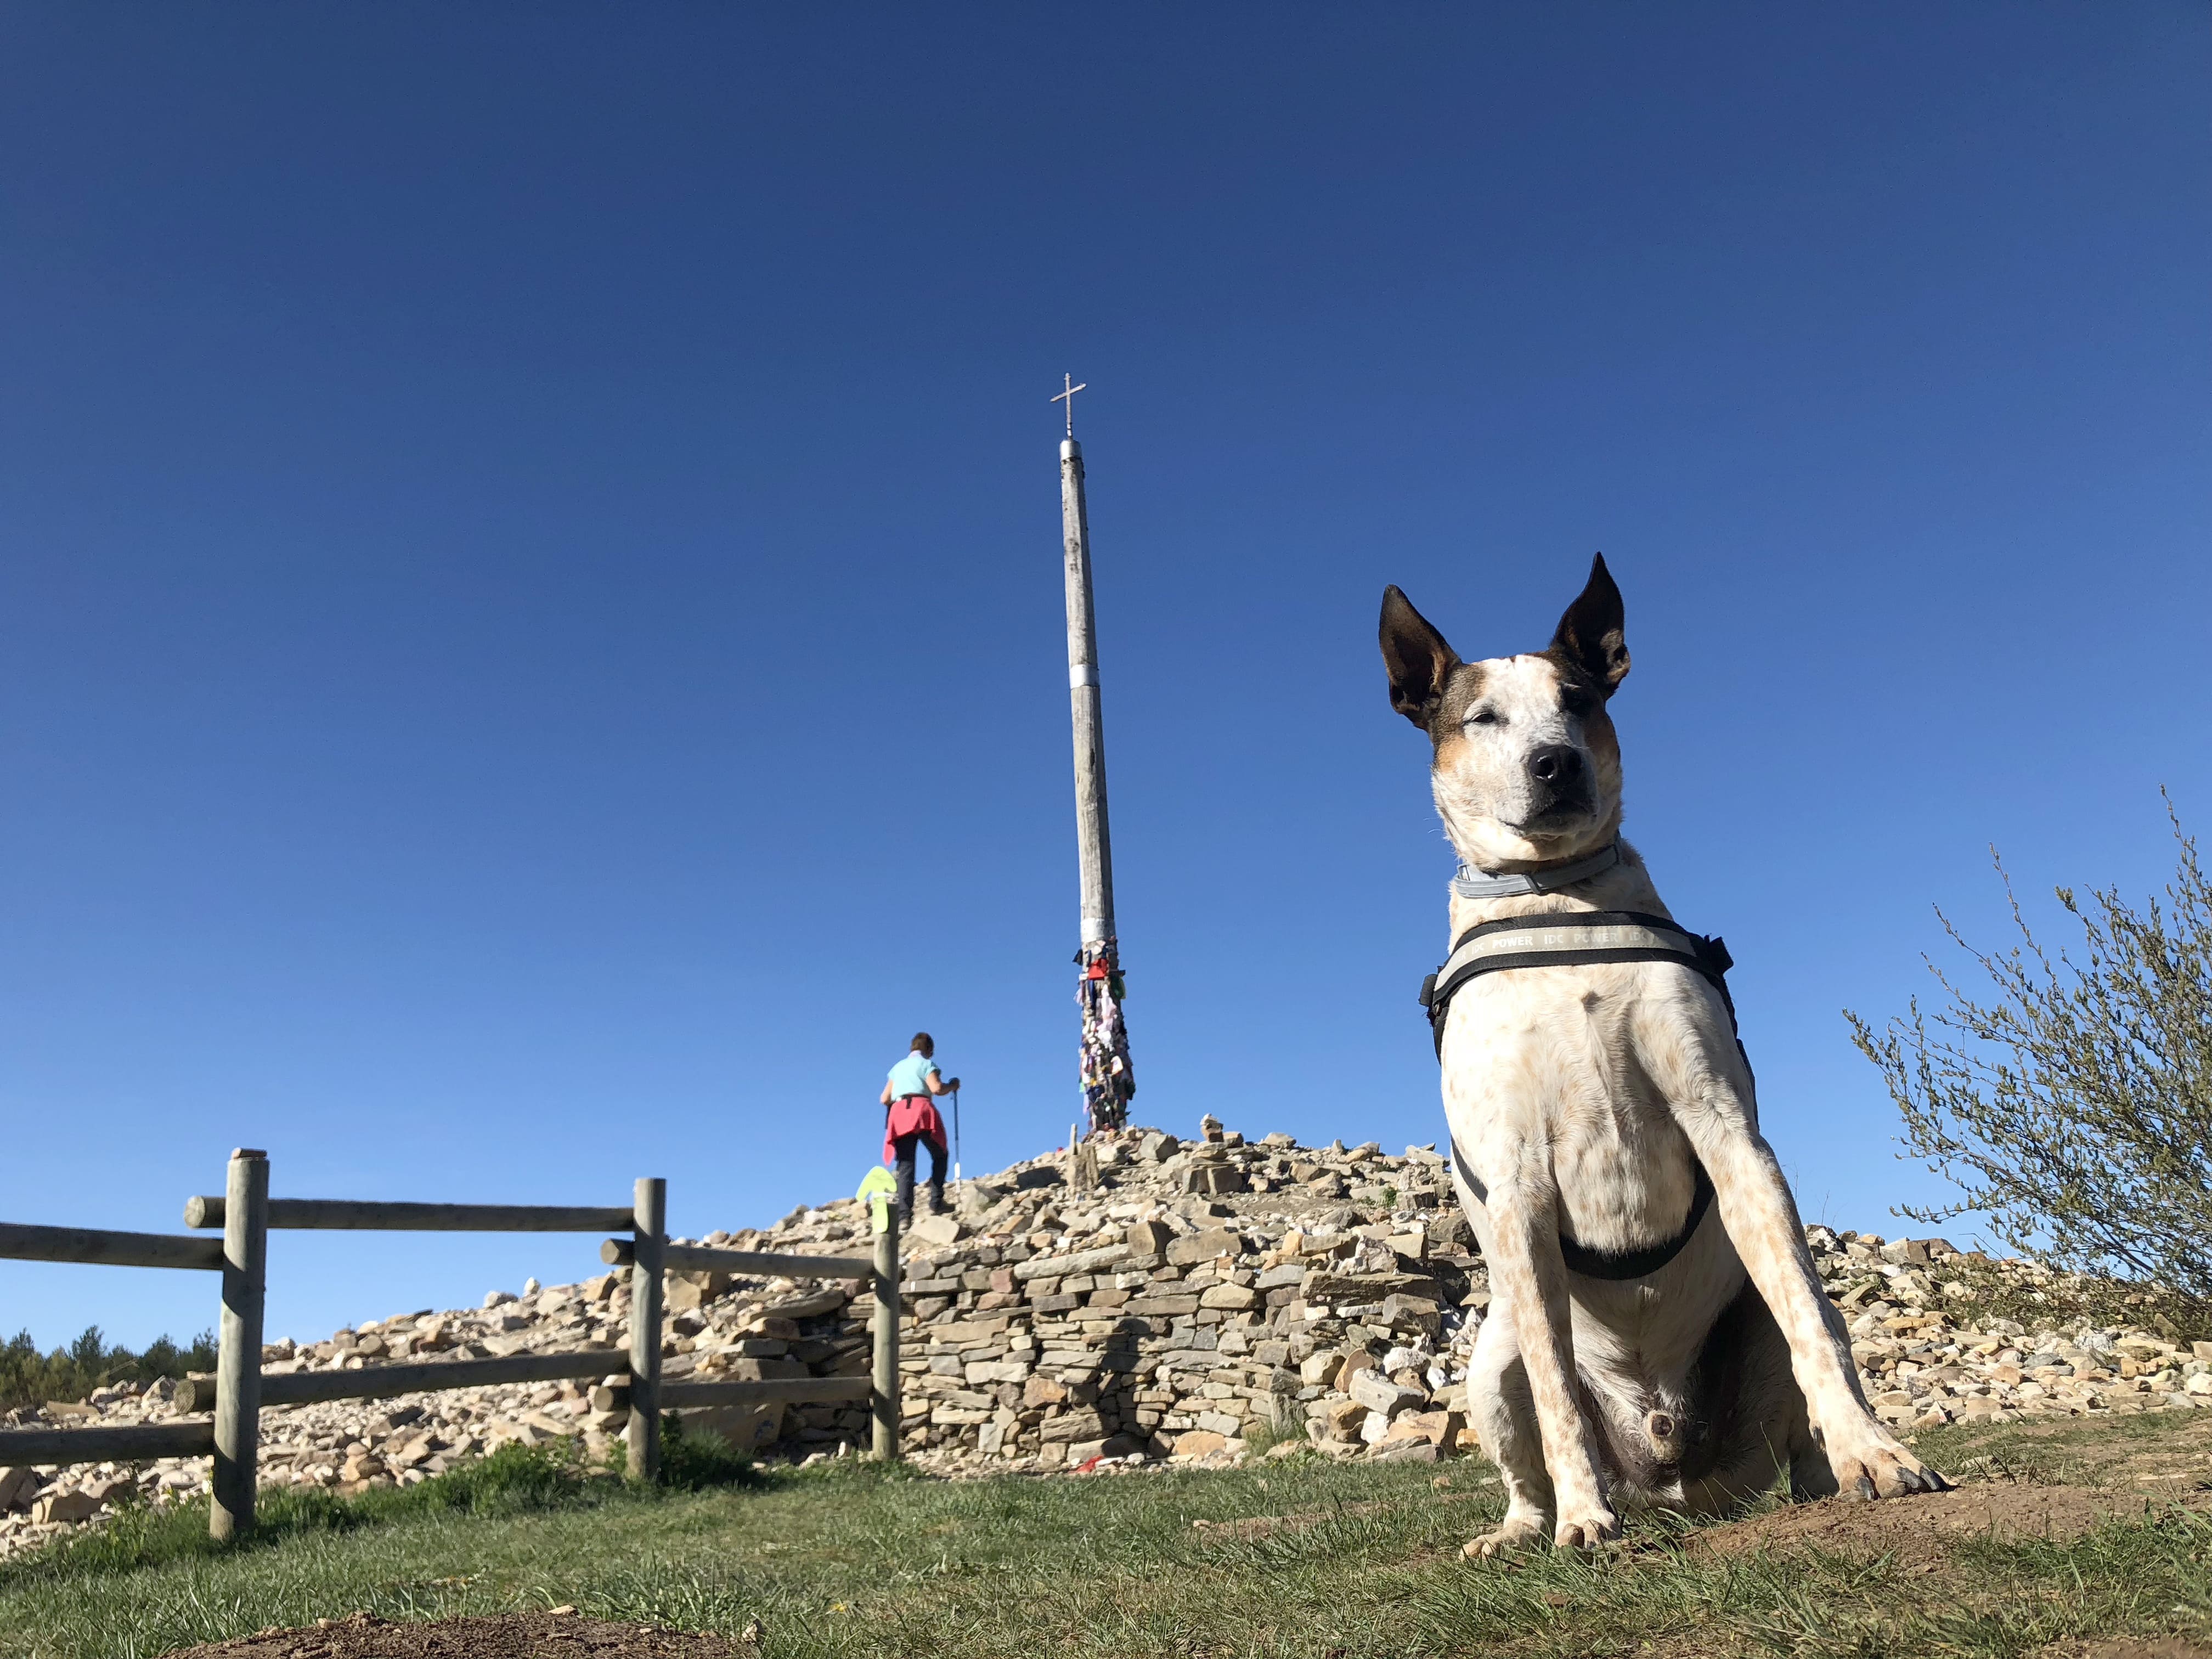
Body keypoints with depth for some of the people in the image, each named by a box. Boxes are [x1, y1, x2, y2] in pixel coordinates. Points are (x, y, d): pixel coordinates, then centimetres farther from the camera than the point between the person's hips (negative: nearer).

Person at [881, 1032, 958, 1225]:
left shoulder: (898, 1067, 26)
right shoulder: (926, 1064, 9)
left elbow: (885, 1099, 23)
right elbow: (936, 1088, -8)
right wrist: (953, 1085, 10)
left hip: (899, 1113, 4)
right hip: (921, 1110, -4)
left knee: (905, 1166, -3)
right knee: (939, 1155, 14)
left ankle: (905, 1216, -16)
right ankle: (936, 1203, 1)